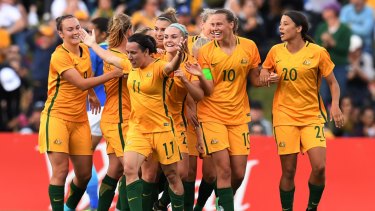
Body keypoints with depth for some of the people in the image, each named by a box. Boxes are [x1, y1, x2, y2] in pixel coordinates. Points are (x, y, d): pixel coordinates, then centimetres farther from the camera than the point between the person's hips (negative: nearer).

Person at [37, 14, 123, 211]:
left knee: (85, 174, 7)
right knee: (60, 170, -14)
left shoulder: (84, 50, 7)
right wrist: (113, 74, -21)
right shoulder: (59, 56, -16)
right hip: (57, 116, -7)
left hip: (80, 119, 7)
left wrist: (92, 95, 15)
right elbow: (82, 83, -22)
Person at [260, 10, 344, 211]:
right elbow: (263, 73, 19)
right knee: (288, 171, -1)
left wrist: (335, 105, -15)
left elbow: (333, 83, 2)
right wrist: (265, 76, -5)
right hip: (284, 116, 2)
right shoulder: (276, 51, 2)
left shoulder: (318, 52, -6)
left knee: (319, 167, -14)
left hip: (312, 116, -2)